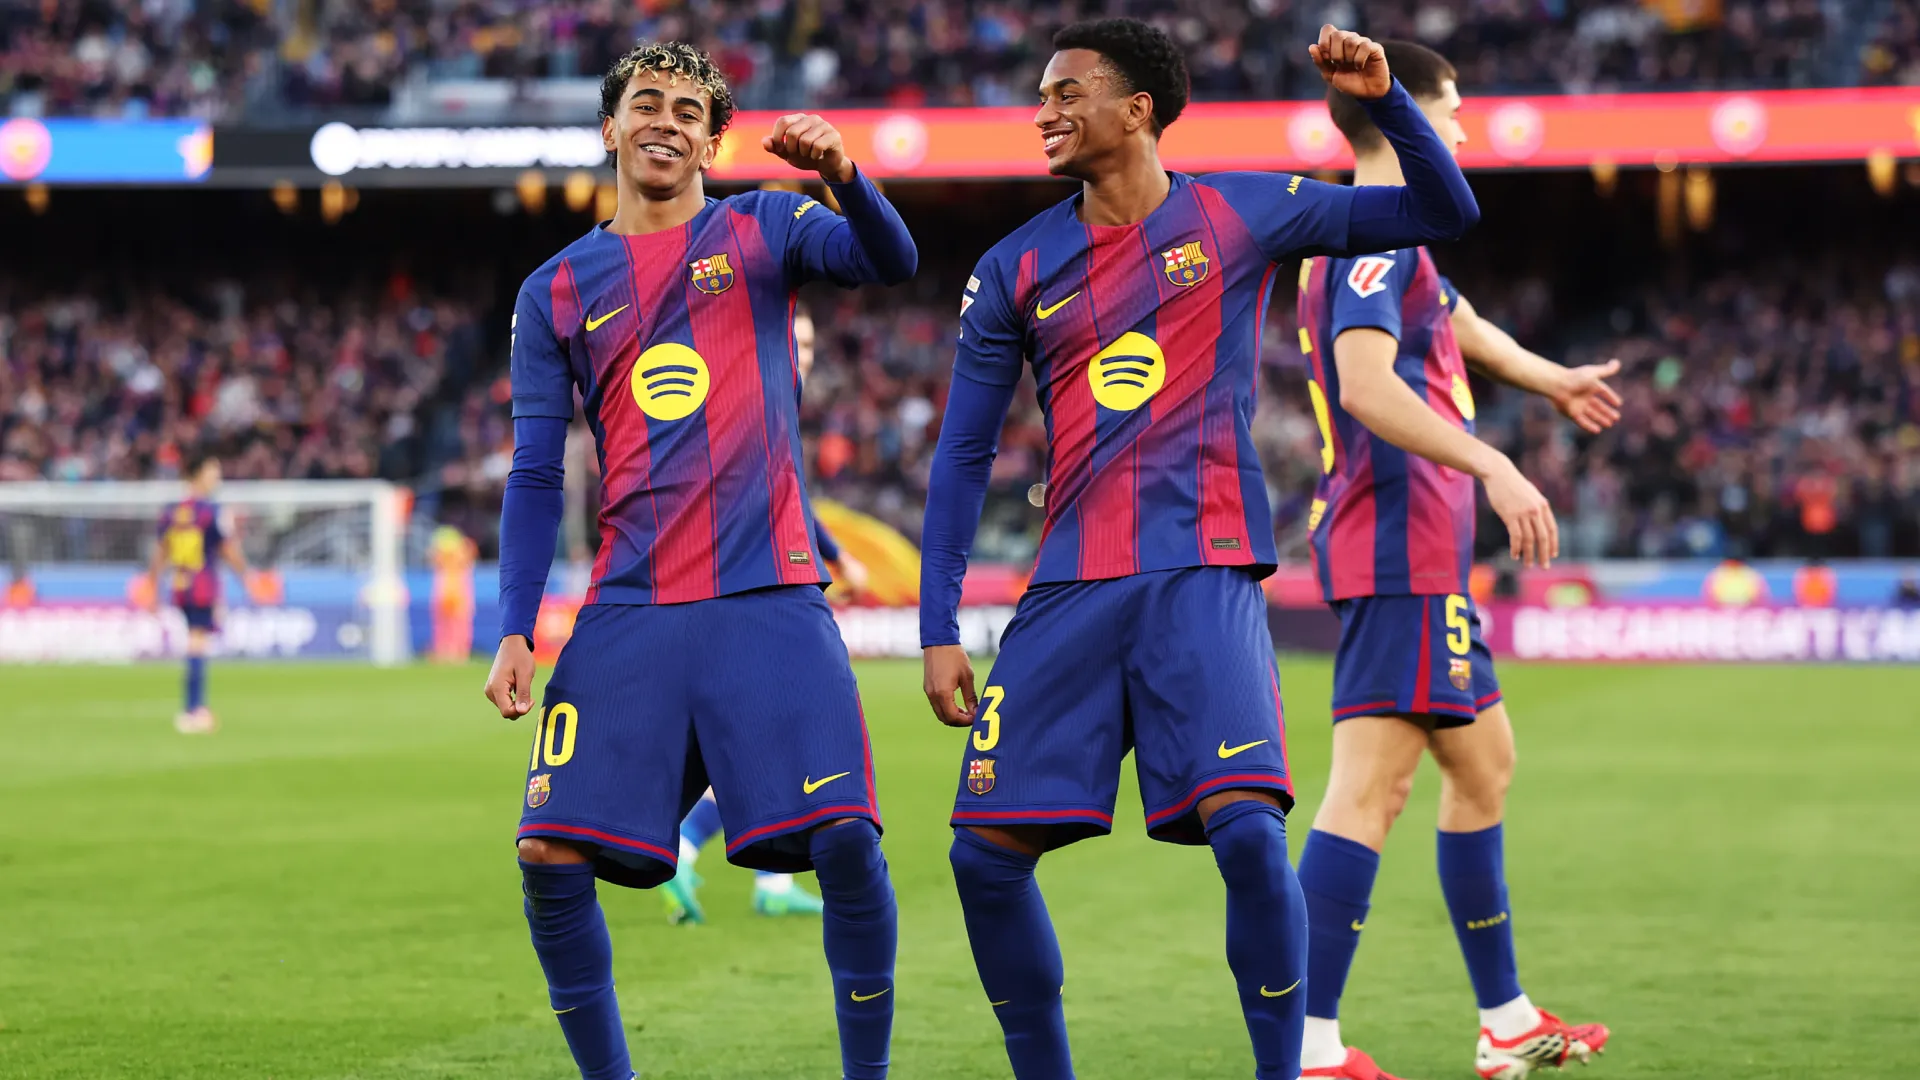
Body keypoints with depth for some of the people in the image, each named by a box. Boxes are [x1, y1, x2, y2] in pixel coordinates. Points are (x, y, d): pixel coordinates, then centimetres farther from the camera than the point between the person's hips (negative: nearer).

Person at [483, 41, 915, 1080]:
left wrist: (843, 174, -30)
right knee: (550, 858, -7)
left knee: (845, 840, -14)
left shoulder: (762, 231, 10)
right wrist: (515, 632, 0)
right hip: (629, 613, 2)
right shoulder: (555, 292, 13)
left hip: (771, 597, -2)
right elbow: (534, 478, 11)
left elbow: (891, 263, -10)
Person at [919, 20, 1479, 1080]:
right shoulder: (1015, 269, 9)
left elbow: (1444, 213, 8)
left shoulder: (1241, 213, 4)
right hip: (1070, 590, 3)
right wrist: (938, 631, 4)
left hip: (1205, 577, -3)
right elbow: (962, 453, 10)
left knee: (1247, 831, -20)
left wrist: (1384, 97, -9)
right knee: (985, 852, -3)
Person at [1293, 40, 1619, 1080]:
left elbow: (1456, 322, 41)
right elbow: (1366, 385, -28)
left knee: (1483, 761, 18)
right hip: (1402, 550, -11)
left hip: (1420, 554, 11)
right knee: (1371, 781, -15)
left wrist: (1552, 379, 57)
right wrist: (1494, 468, -33)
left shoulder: (1390, 239, 20)